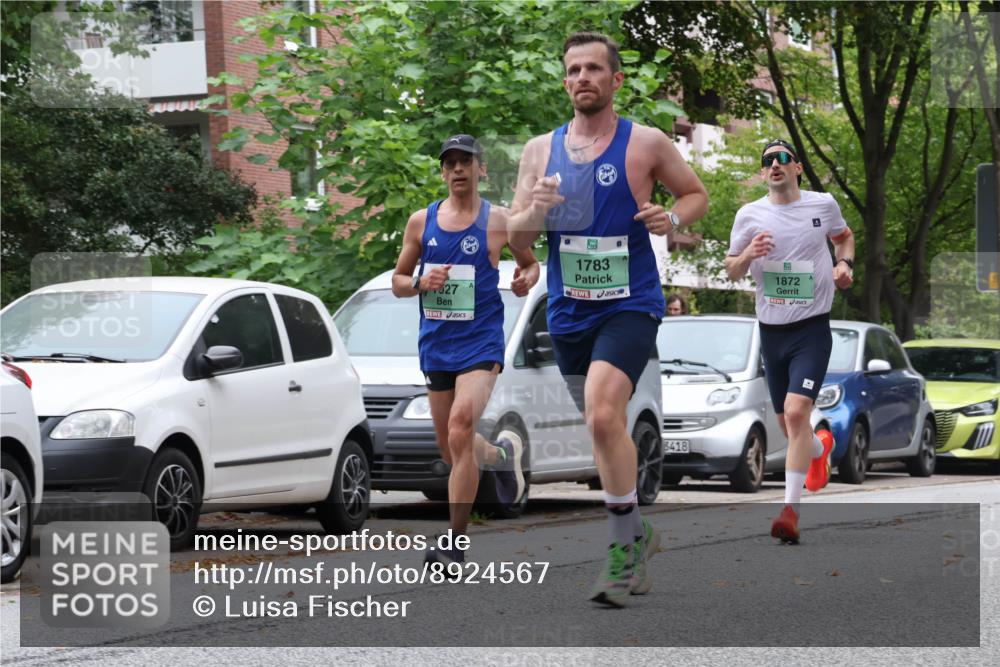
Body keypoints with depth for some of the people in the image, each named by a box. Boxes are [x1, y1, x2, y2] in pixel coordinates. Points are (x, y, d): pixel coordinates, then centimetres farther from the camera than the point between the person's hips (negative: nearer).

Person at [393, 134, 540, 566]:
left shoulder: (499, 221, 0)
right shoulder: (421, 222, 7)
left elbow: (530, 262, 16)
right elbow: (398, 282, 13)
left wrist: (527, 279, -7)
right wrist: (420, 283, -8)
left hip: (480, 342, -4)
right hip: (436, 346, 4)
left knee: (460, 430, -24)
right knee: (452, 451, 12)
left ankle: (455, 544, -21)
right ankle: (503, 453, 47)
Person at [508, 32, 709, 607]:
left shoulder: (647, 143, -3)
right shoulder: (540, 150, 7)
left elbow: (698, 194, 10)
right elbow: (516, 241, 7)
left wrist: (674, 219, -11)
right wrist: (535, 211, -15)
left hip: (630, 305, -5)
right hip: (569, 310, 5)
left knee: (602, 413, -25)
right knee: (604, 429, 16)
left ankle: (625, 546, -15)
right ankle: (638, 534, 35)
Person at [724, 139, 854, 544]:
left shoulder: (823, 204, 0)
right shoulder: (749, 215, 0)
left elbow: (843, 236, 22)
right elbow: (732, 272, 9)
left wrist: (845, 264, 1)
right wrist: (747, 255, -13)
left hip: (812, 327, -3)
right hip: (771, 329, 3)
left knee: (796, 412, -21)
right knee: (788, 423, 13)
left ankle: (790, 509, -19)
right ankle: (821, 447, 50)